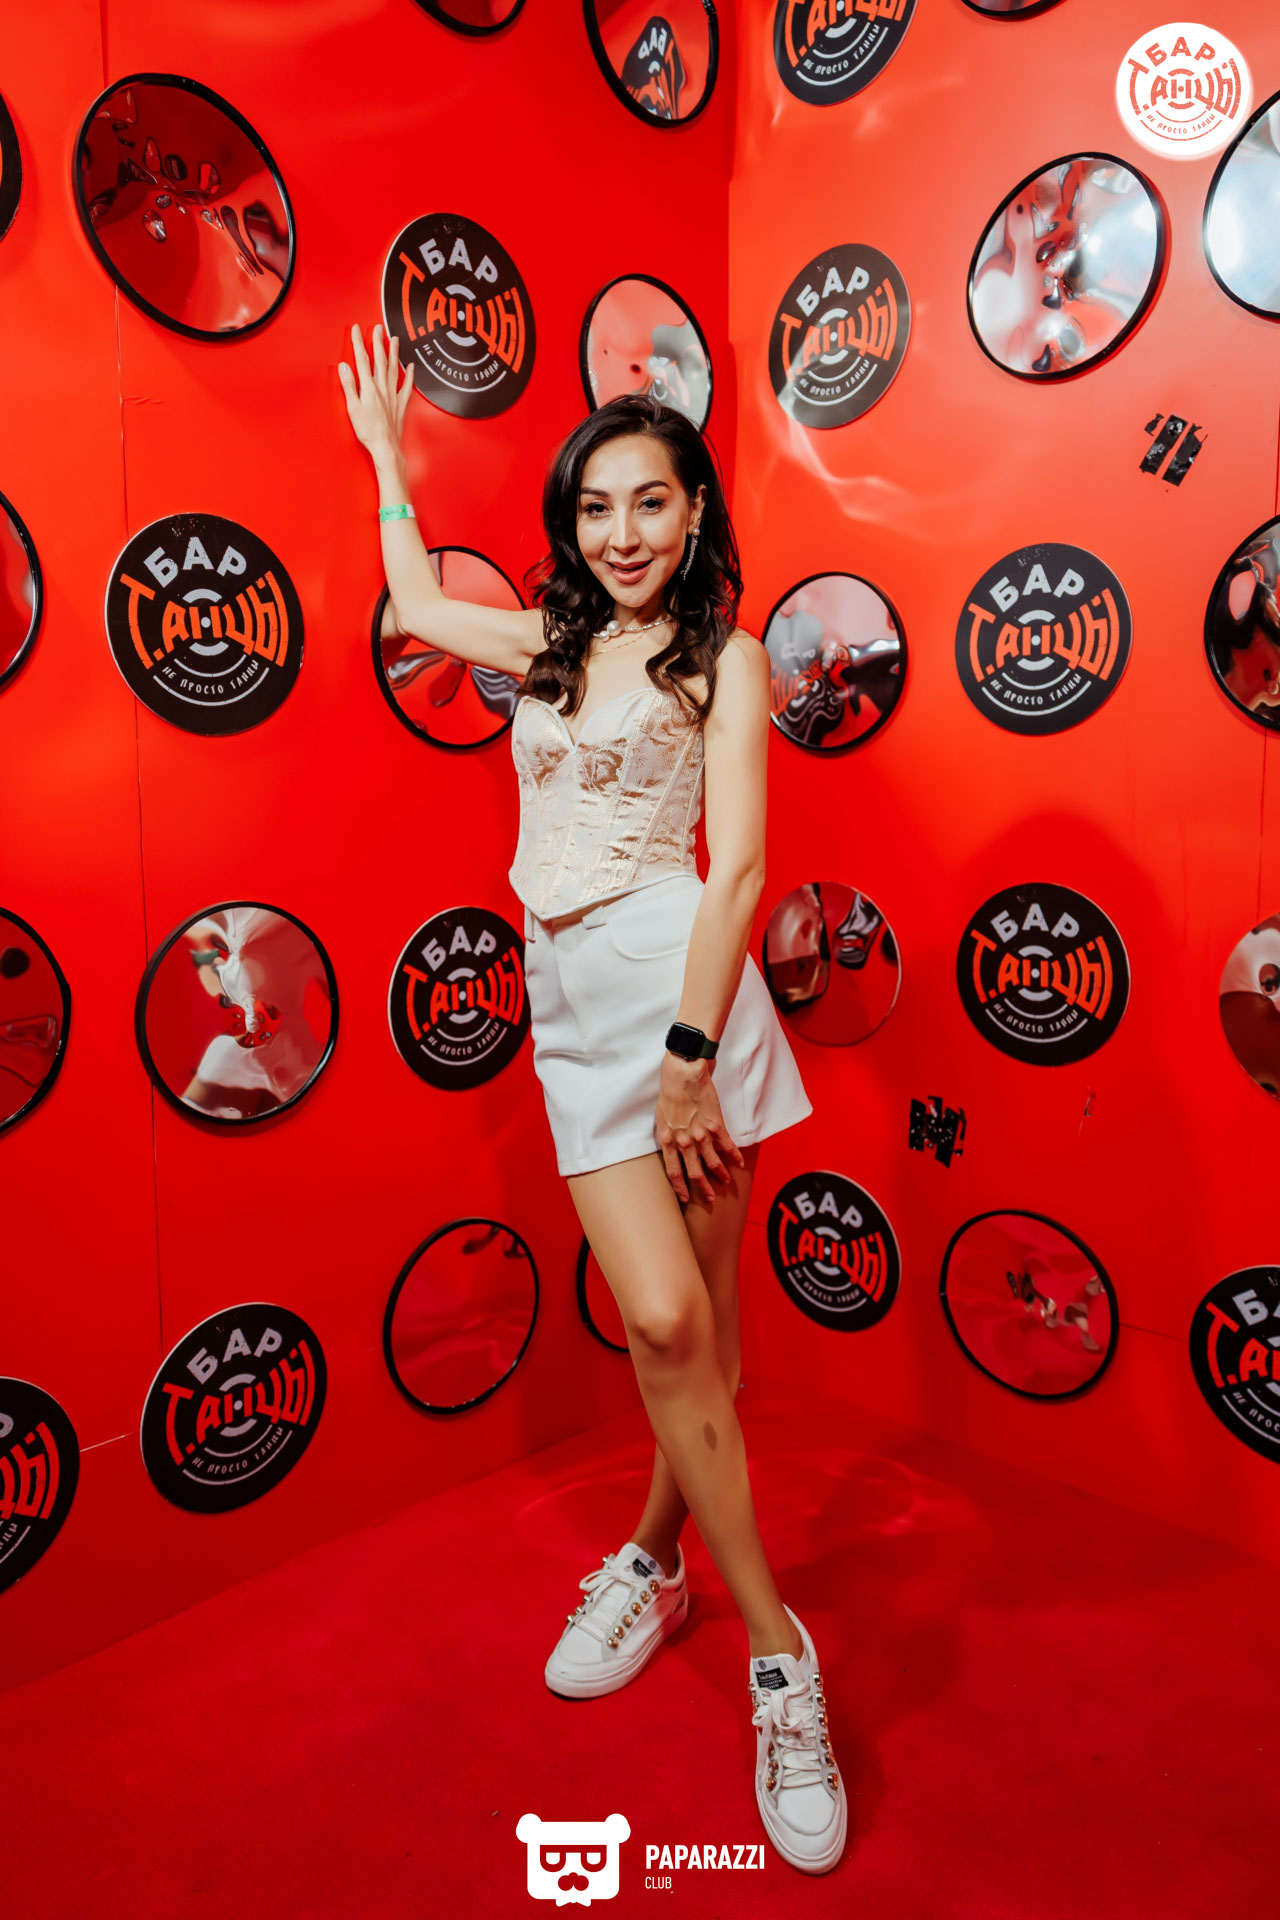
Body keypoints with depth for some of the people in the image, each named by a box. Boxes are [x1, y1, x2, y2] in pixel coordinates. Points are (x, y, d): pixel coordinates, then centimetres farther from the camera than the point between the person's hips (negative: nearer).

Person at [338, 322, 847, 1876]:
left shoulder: (722, 656, 4)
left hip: (676, 978, -3)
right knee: (666, 1322, -5)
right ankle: (776, 1654, 10)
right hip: (569, 1004, 3)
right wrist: (385, 456, 43)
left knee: (696, 1325, 2)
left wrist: (689, 1060, -13)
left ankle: (652, 1558, 26)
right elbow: (414, 605, 37)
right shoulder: (549, 643, 18)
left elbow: (736, 868, -6)